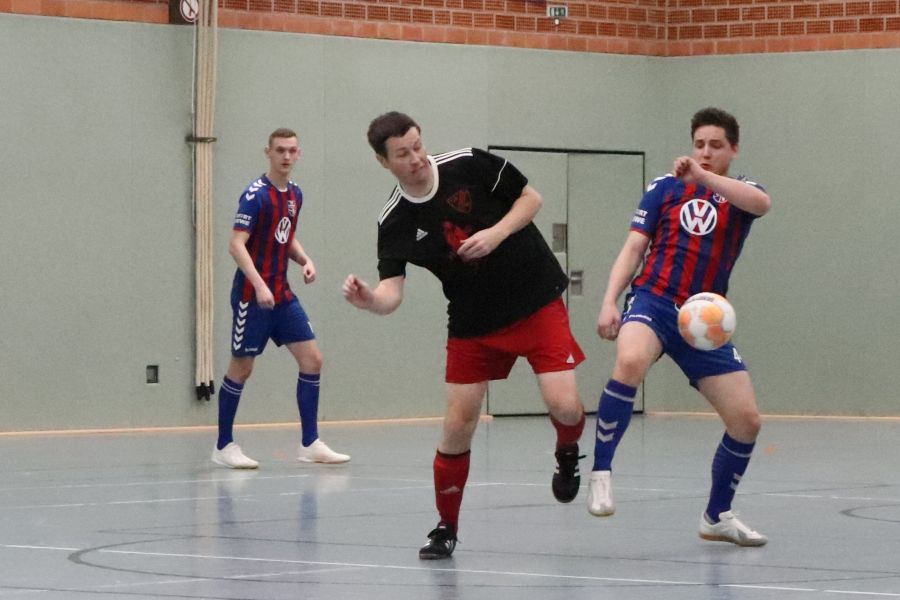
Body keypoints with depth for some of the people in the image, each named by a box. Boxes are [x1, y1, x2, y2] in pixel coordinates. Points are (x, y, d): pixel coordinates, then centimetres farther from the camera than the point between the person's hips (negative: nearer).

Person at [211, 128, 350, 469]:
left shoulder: (295, 195, 10)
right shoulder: (256, 195, -14)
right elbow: (236, 245, -19)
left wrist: (305, 260, 4)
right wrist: (259, 285, -28)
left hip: (282, 295, 7)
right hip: (252, 296, -7)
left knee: (312, 360, 0)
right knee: (241, 368, 0)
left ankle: (310, 444, 6)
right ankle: (224, 446, 12)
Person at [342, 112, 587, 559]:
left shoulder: (471, 165, -13)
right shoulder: (394, 222, -9)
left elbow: (531, 197, -3)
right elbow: (392, 293, -15)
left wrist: (497, 233, -19)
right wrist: (369, 300, -38)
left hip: (536, 300, -2)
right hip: (472, 322, 2)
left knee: (563, 405, -16)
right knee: (457, 426, -4)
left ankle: (568, 455, 20)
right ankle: (446, 527, 13)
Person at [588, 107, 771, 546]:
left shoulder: (741, 193, 9)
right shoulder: (665, 188, 9)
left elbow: (761, 203, -17)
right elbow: (633, 249, 7)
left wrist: (703, 176, -26)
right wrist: (609, 302, -6)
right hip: (654, 301, -3)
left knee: (746, 419, -1)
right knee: (630, 362, -37)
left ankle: (717, 517, 20)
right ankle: (600, 473, -28)